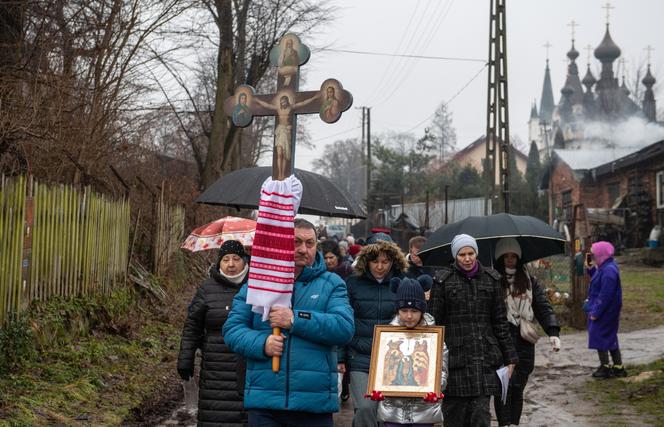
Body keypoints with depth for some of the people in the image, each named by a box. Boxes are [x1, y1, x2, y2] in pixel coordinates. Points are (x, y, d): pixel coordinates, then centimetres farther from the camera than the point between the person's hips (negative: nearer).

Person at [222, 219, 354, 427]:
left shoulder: (332, 284, 5)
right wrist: (261, 343, -15)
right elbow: (232, 328, 4)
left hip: (315, 403, 0)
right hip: (263, 402, 1)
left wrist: (296, 320, -18)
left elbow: (345, 328, -10)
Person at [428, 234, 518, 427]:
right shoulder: (443, 280, 2)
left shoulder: (491, 278, 9)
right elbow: (434, 321, 3)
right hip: (455, 356, -1)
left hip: (485, 356, 1)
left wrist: (509, 357, 10)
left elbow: (500, 321, 12)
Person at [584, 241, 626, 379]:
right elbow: (598, 283, 22)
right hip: (610, 311, 10)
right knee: (610, 337, 16)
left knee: (598, 336, -1)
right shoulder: (606, 267, 8)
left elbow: (605, 295, -25)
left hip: (605, 311, -10)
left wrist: (596, 312, -21)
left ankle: (605, 367, 6)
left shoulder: (608, 271, -24)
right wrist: (590, 269, 9)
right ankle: (618, 367, 22)